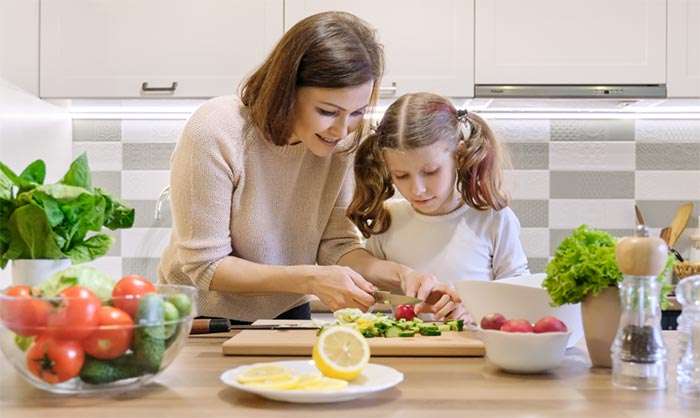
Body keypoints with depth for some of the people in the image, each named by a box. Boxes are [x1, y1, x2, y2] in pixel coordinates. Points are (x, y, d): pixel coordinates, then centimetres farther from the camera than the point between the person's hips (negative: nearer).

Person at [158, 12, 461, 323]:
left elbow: (336, 245, -5)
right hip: (202, 320, -3)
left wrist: (401, 276, -22)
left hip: (286, 315, 3)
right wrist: (310, 280, -28)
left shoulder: (339, 143, -9)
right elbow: (205, 266, -20)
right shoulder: (213, 134, -23)